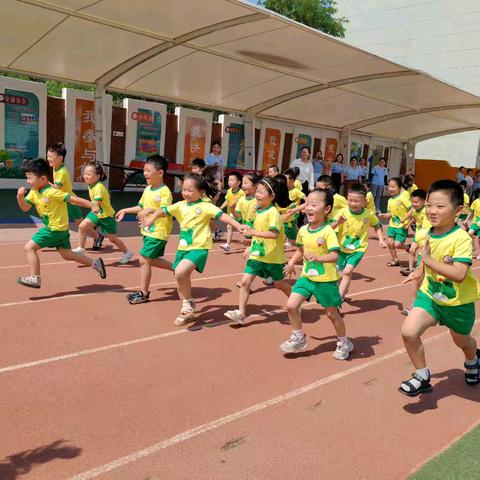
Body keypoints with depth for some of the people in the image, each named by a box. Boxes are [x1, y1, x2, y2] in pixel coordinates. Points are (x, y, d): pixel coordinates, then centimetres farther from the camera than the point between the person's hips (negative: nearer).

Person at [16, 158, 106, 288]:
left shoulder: (52, 192, -21)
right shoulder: (33, 192, 5)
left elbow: (74, 199, -22)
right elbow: (25, 208, 9)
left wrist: (92, 205, -27)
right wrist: (20, 197, -11)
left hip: (56, 229, -9)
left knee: (29, 247, -9)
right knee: (66, 254, 16)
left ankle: (35, 278, -5)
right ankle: (95, 263, 22)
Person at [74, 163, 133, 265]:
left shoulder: (99, 187, -27)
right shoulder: (91, 186, 0)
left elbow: (97, 203, -39)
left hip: (107, 215, -8)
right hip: (97, 213, 8)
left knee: (112, 238, 5)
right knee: (82, 226, -10)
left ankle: (127, 253, 26)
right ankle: (81, 248, 6)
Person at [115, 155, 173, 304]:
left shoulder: (164, 191, -17)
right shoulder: (147, 189, 10)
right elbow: (141, 207, 24)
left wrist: (150, 210, -43)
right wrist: (125, 211, 24)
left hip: (159, 232, -9)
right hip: (148, 230, 9)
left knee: (144, 259, -7)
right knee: (152, 260, 16)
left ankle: (144, 293, 6)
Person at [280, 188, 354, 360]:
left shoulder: (328, 232, -19)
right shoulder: (303, 230, 0)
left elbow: (334, 256, -29)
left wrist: (318, 258, -44)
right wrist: (292, 262, 8)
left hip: (326, 279, -5)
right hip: (306, 276, 5)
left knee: (332, 313, 9)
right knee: (291, 305, -4)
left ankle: (344, 343, 33)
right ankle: (299, 338, 17)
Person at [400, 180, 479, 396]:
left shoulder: (461, 238, -27)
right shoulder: (429, 234, -7)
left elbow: (459, 274, -38)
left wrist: (428, 260, -37)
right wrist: (420, 271, 1)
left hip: (458, 302, -4)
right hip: (430, 295, 4)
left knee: (462, 341, 21)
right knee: (408, 332, -15)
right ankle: (422, 376, 6)